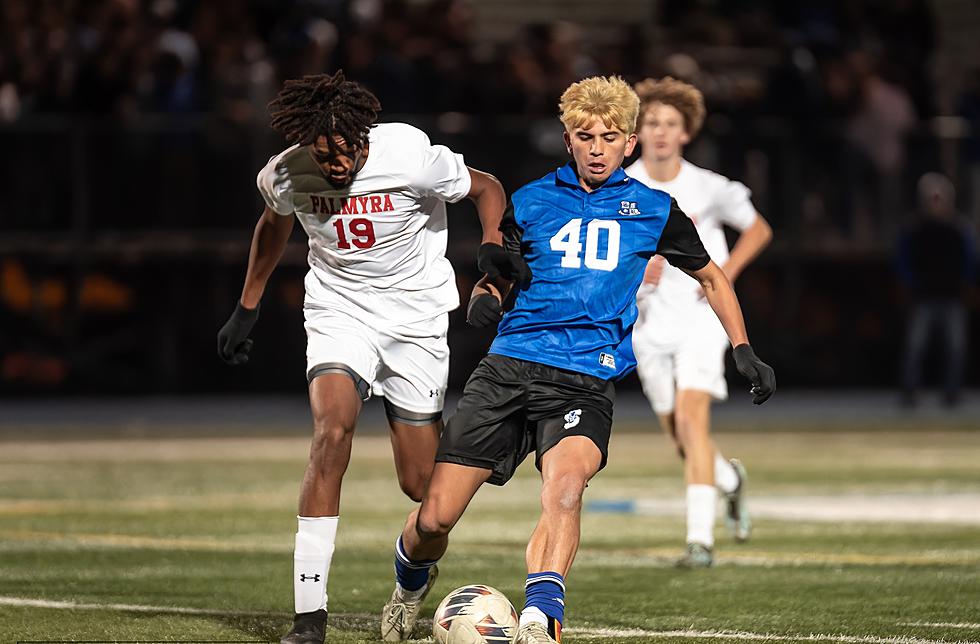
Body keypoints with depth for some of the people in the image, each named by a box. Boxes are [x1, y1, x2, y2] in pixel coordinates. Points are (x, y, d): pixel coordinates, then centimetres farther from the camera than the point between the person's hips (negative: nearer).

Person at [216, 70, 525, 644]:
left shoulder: (411, 159, -21)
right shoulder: (286, 175, -11)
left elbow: (487, 188, -4)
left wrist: (492, 243, -23)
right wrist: (247, 308, 18)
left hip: (416, 317, -1)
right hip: (339, 312, 1)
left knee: (423, 484, 1)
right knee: (332, 429, -27)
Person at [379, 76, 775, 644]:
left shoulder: (653, 209, 13)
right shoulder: (531, 202, 13)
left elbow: (712, 278, 26)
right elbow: (495, 281, 22)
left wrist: (744, 351, 19)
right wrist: (486, 299, -2)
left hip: (586, 380, -1)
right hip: (509, 366, 1)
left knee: (565, 482, -35)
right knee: (433, 519, -5)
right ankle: (412, 579, 29)